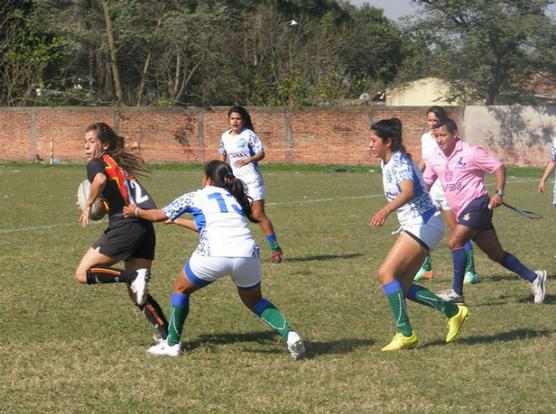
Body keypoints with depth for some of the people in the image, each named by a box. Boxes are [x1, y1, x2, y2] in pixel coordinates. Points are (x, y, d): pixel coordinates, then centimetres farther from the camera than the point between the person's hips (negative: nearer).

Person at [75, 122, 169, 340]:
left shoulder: (97, 163, 0)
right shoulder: (119, 164, 25)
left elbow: (100, 179, -25)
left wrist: (88, 205, -10)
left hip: (125, 227, -8)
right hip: (145, 228, 8)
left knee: (83, 273, 1)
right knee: (137, 294, 12)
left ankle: (134, 277, -15)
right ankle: (167, 335, 1)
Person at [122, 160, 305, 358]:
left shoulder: (195, 197, 16)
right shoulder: (235, 198, 29)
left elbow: (160, 215, 27)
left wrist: (136, 212, 46)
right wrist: (178, 221, 56)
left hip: (214, 255, -4)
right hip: (248, 255, 4)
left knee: (181, 290, 23)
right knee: (254, 300, 26)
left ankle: (172, 344, 23)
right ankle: (289, 334, 5)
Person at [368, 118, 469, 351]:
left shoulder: (399, 162, -17)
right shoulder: (387, 163, 12)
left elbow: (408, 190, -37)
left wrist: (386, 210, -52)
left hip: (423, 225, -10)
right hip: (415, 227, 10)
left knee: (386, 273, -16)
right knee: (401, 286, 6)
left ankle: (405, 334, -16)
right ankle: (453, 312, 14)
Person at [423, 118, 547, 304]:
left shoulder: (471, 152, -9)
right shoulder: (435, 159, 9)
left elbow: (499, 167, -6)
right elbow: (425, 182, 17)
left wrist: (499, 193, -16)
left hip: (477, 203, -7)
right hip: (461, 211, 7)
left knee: (455, 241, -21)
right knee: (496, 254, 9)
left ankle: (457, 293, -15)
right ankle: (534, 278, 23)